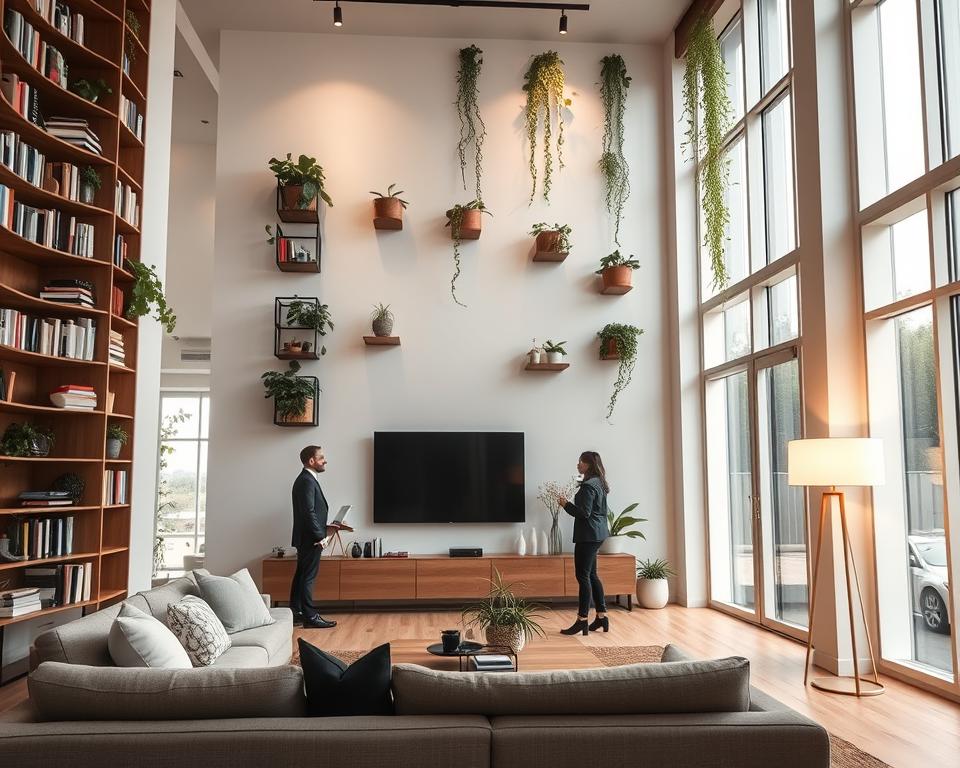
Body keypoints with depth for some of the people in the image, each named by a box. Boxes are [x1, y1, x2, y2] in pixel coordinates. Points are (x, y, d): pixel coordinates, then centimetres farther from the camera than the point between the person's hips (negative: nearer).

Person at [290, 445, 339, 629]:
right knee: (308, 577, -5)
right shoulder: (307, 481, -17)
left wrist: (324, 528, 11)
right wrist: (320, 535, -17)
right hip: (310, 539, -10)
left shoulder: (307, 479, 15)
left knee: (301, 575, 15)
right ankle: (310, 617, -1)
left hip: (306, 538, 10)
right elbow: (309, 512, -23)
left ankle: (295, 612, 22)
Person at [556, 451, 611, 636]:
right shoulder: (598, 483, 14)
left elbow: (584, 513, -20)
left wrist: (566, 504, -9)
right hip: (597, 533, 10)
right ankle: (601, 617, 19)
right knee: (591, 575, 15)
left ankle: (582, 621, -3)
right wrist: (569, 504, 16)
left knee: (583, 576, -6)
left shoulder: (588, 485, -17)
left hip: (588, 535, -10)